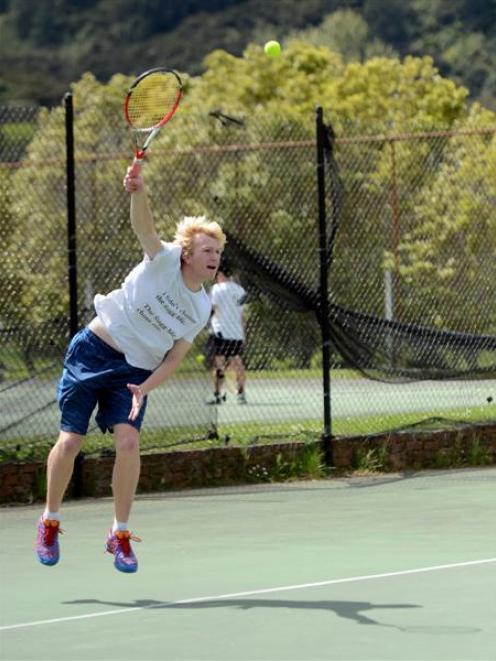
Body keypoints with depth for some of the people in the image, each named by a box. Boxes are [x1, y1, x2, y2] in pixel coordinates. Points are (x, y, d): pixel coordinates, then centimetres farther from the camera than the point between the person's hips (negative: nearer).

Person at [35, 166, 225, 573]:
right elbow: (144, 227, -30)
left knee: (128, 441, -16)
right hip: (93, 353, -3)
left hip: (135, 371, 3)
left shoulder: (201, 310, 0)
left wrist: (146, 388, -15)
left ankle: (120, 535, -4)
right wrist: (138, 192, -51)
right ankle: (50, 522, 17)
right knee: (70, 440, -5)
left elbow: (174, 358, 2)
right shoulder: (164, 261, -12)